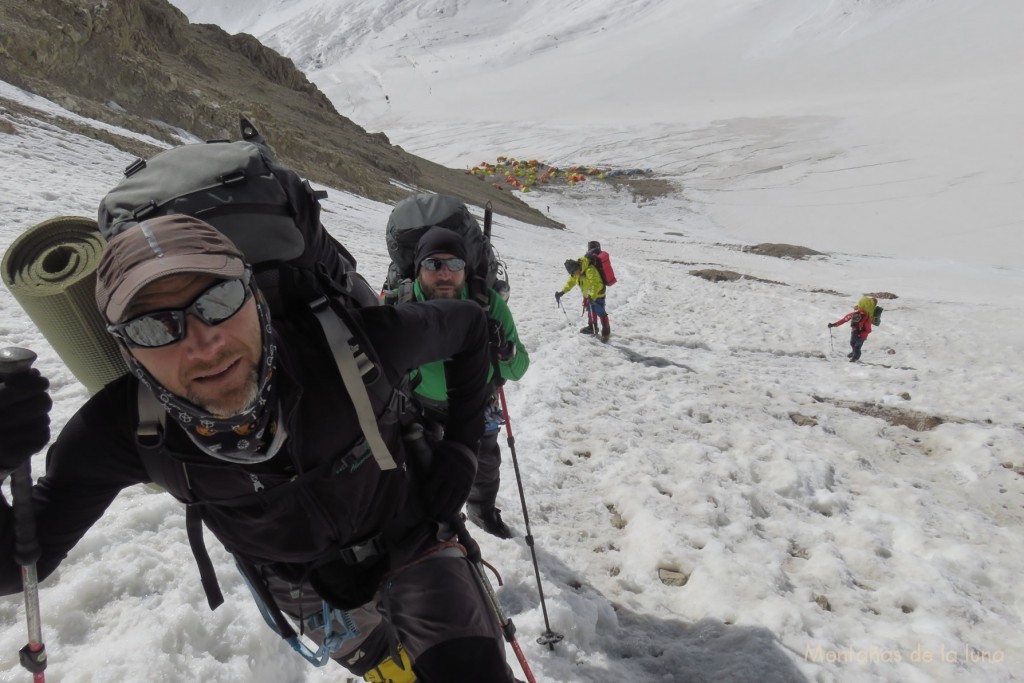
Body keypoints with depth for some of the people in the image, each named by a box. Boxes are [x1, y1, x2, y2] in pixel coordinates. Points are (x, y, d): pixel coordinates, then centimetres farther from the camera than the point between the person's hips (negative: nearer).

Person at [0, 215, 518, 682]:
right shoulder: (123, 429, -27)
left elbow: (468, 324, -15)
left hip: (413, 542, -1)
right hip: (310, 593, 2)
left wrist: (459, 450, -15)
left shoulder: (345, 342, -34)